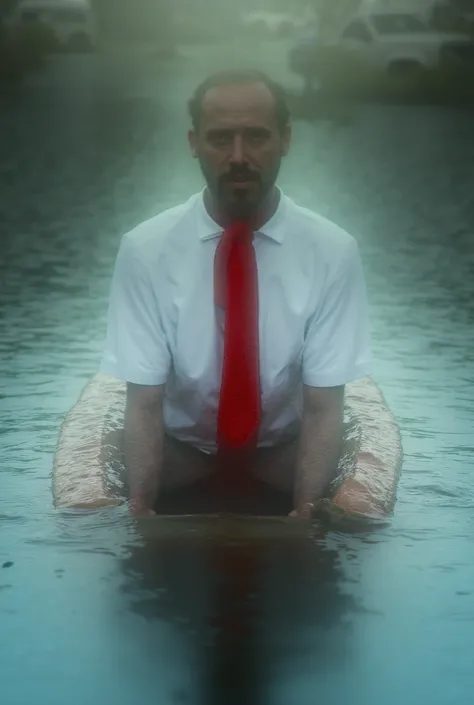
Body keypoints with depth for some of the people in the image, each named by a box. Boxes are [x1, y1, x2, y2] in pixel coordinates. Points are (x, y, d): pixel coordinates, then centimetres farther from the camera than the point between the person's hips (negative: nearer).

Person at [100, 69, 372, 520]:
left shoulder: (332, 250, -12)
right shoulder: (144, 249, -12)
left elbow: (325, 406, -13)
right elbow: (143, 402, -12)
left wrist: (306, 512, -30)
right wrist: (140, 507, -30)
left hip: (285, 452, 0)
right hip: (181, 448, 0)